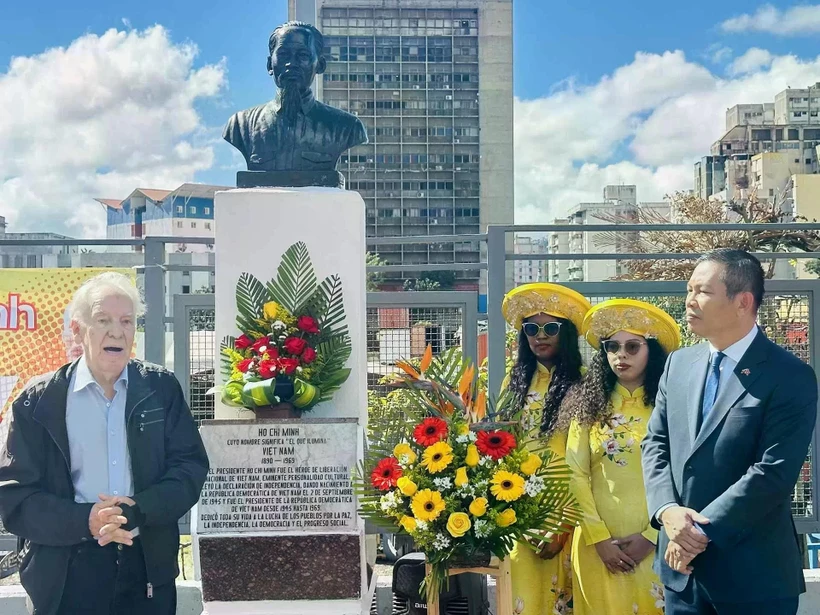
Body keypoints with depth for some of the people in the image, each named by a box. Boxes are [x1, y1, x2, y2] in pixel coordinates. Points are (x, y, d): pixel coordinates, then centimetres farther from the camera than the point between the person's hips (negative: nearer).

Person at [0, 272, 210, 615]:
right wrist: (86, 520, -21)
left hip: (149, 567, 2)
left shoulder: (162, 389, 3)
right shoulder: (37, 404, -2)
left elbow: (190, 466, 0)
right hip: (65, 577, -2)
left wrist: (138, 510, -18)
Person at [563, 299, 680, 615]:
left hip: (656, 541, -1)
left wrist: (651, 536, -9)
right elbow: (576, 474, 0)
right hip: (599, 543, 2)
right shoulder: (589, 406, 4)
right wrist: (599, 538, -7)